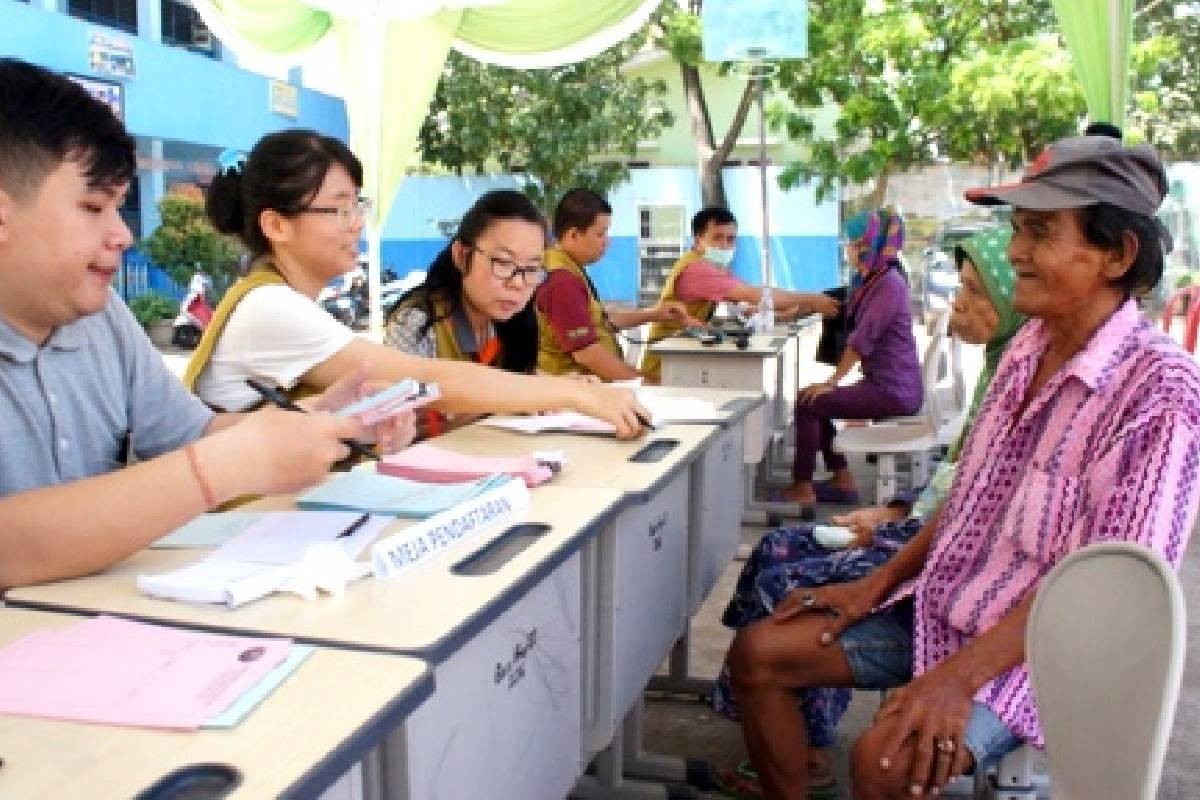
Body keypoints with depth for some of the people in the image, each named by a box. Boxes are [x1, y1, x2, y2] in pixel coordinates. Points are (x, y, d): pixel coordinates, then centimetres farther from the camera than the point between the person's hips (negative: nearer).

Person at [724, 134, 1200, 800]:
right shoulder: (1030, 344, 3)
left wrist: (959, 676, -28)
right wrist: (874, 586, 7)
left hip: (1035, 645, -7)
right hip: (936, 605, 8)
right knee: (757, 653, 0)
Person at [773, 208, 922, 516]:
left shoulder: (889, 283, -17)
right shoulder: (870, 281, 12)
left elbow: (861, 340, -20)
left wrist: (831, 383, -14)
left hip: (894, 390, -10)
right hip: (881, 383, 10)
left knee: (807, 404, -11)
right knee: (815, 401, 17)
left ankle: (802, 491, -5)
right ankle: (843, 481, 21)